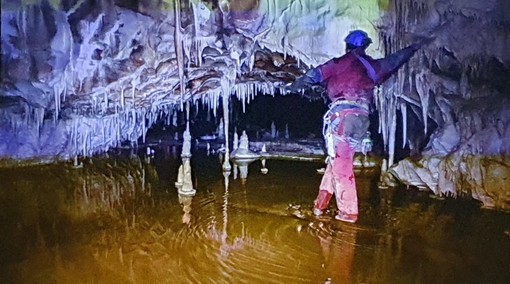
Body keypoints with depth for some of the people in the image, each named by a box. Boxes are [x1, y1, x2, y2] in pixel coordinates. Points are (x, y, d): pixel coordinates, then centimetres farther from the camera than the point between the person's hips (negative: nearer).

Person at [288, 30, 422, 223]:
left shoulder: (341, 63, 3)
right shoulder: (373, 66, 17)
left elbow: (316, 74, 6)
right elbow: (394, 60, 32)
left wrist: (294, 85, 20)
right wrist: (413, 48, 49)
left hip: (342, 115, -5)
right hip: (362, 118, 5)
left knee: (340, 164, -1)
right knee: (337, 161, 14)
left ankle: (348, 212, 1)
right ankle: (321, 204, 18)